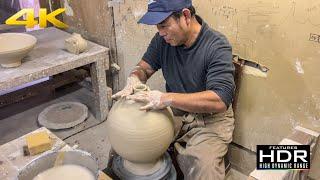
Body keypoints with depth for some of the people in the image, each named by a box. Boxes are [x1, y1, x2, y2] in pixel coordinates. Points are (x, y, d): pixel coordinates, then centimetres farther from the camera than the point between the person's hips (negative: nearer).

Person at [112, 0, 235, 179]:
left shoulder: (217, 46, -21)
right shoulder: (163, 39, -5)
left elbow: (220, 100, -30)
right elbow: (145, 67, 5)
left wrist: (167, 98, -38)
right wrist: (134, 78, -20)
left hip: (209, 118, -4)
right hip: (173, 111, 5)